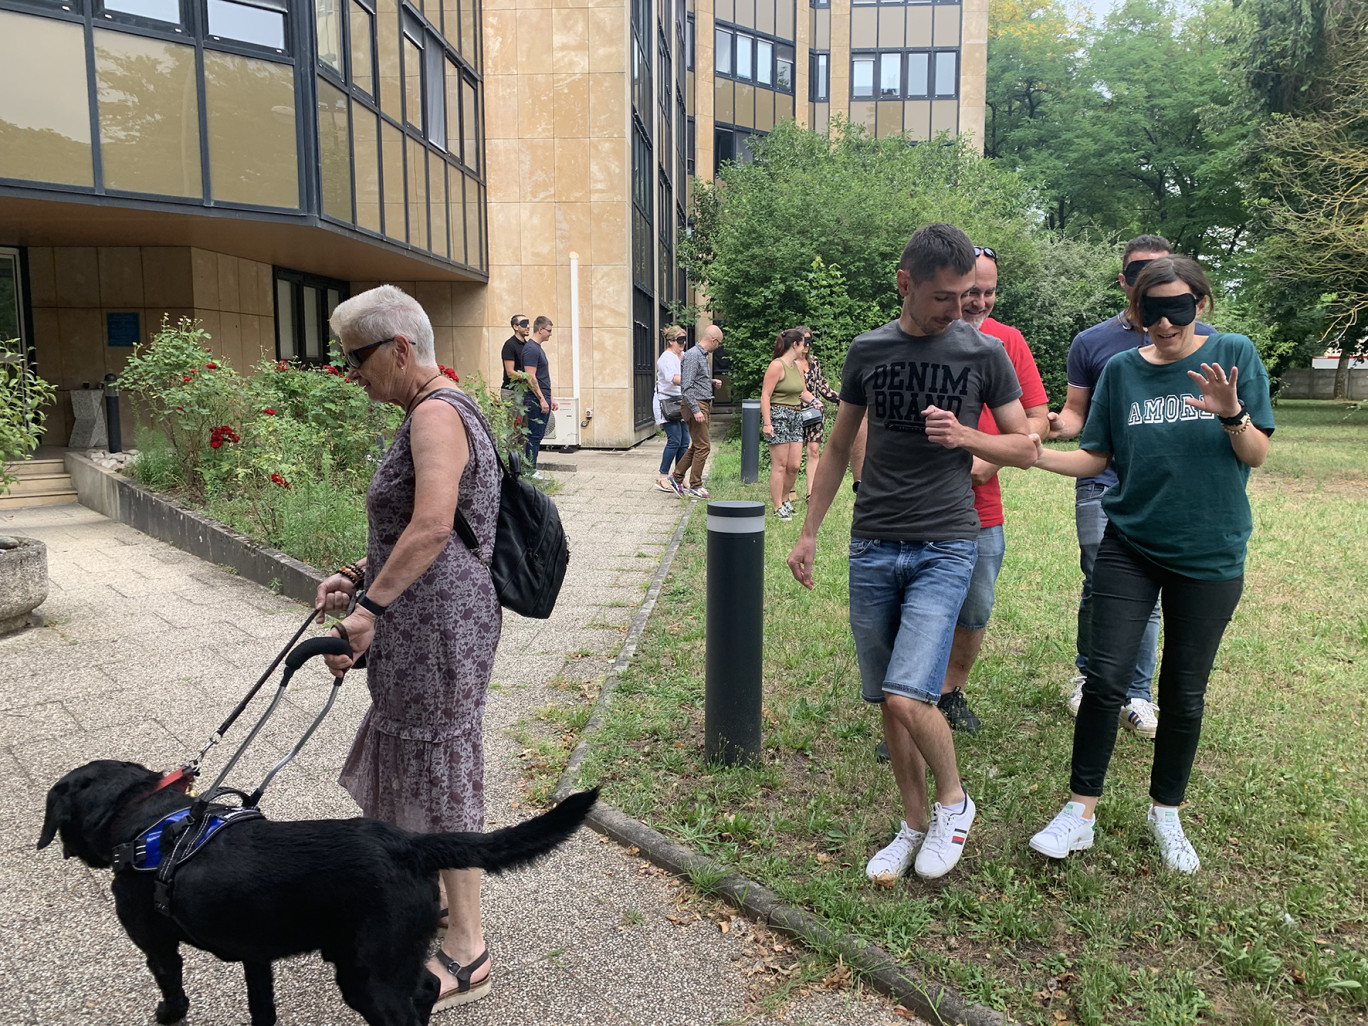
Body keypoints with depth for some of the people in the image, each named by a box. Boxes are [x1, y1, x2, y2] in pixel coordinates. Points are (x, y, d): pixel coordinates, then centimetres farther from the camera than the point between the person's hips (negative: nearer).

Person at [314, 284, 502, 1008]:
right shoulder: (432, 412, 15)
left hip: (439, 622, -10)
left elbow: (431, 527, -30)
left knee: (440, 770, 1)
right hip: (425, 623, 10)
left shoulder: (436, 413, -18)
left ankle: (466, 954, 17)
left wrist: (369, 608, -25)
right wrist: (357, 576, 8)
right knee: (416, 761, 24)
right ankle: (428, 891, 45)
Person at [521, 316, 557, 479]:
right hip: (536, 400, -10)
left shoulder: (539, 348, 18)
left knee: (538, 435, 11)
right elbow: (531, 378, -19)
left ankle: (532, 469, 15)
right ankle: (531, 471, -3)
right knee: (534, 436, -7)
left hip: (543, 399, 10)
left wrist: (550, 399, 21)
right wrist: (542, 400, -19)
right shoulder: (531, 349, -13)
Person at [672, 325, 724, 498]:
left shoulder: (703, 355, 16)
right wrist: (696, 410, -24)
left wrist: (712, 383, 10)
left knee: (696, 446, 14)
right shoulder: (693, 355, -15)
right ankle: (695, 486, 1)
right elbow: (687, 386, -21)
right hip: (696, 404, -10)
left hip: (704, 405, 10)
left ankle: (676, 477, 21)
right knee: (703, 446, -6)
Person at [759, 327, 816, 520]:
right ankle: (778, 507, 3)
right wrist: (767, 423, -21)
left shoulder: (797, 366, 15)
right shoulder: (777, 365, -11)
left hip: (795, 417, 8)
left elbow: (803, 391, 27)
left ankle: (782, 498, 25)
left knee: (794, 465, 7)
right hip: (778, 415, -8)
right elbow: (765, 395, -15)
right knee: (780, 465, -4)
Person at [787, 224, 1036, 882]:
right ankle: (915, 826, 27)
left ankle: (954, 801, 14)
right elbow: (839, 447, 14)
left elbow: (1025, 449, 6)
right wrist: (808, 533, 13)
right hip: (872, 548, 3)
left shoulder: (984, 353, 1)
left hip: (944, 547, -3)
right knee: (887, 701, 9)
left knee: (907, 697, -15)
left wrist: (964, 437, -13)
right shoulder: (867, 351, 6)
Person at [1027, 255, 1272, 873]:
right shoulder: (1122, 370, 1)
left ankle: (1166, 814, 28)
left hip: (1209, 555, 0)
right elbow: (1095, 457, 4)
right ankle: (1082, 810, 10)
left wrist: (1231, 414, -23)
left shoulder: (1234, 354, -2)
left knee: (1184, 693, 9)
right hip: (1130, 547, 1)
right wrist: (1035, 454, -13)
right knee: (1106, 678, -5)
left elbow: (1256, 455, -3)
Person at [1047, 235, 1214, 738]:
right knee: (1100, 588, -2)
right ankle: (1087, 675, 23)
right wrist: (1061, 425, -14)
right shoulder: (1091, 342, 6)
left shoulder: (1199, 339, 8)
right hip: (1103, 483, -1)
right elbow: (1077, 410, 8)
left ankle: (1136, 694, 18)